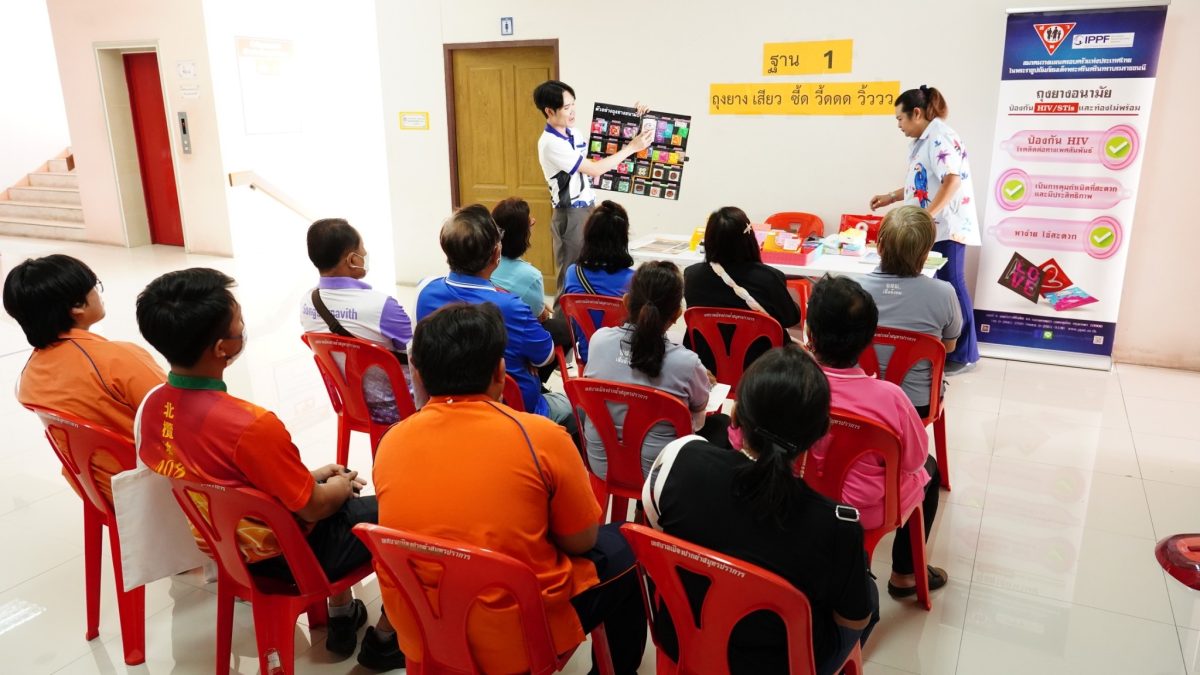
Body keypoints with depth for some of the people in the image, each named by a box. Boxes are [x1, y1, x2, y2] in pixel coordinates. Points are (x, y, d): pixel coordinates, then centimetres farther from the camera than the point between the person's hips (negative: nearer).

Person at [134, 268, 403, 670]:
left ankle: (341, 617, 39)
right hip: (286, 555, -8)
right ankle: (384, 640, 22)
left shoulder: (151, 407, -10)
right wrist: (342, 485, 1)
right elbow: (313, 507, -21)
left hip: (225, 542, 8)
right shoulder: (250, 425, -35)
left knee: (334, 486, 30)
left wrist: (317, 475, 7)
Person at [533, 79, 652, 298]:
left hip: (588, 210, 8)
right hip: (570, 216, -8)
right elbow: (595, 169, -21)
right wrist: (632, 147, -17)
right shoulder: (550, 143, -19)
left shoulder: (574, 134, 9)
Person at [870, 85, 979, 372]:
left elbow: (952, 180, -24)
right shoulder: (923, 141, 16)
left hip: (946, 227, -9)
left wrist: (926, 215, -28)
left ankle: (963, 353, 9)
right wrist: (891, 197, 19)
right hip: (931, 228, 9)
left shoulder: (940, 137, -13)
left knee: (950, 287, -2)